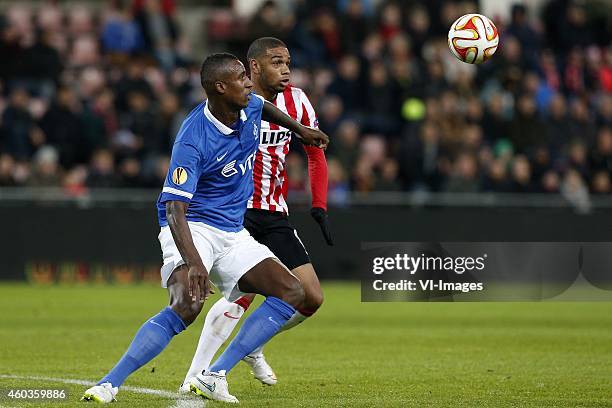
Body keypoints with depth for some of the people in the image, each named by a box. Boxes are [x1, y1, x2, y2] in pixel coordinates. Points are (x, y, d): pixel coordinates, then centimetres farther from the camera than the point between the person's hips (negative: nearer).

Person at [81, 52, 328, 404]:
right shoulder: (193, 140, -24)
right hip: (193, 229, -8)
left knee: (293, 294, -4)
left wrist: (301, 130, 39)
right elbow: (174, 208, -32)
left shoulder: (249, 108, -1)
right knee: (187, 305, -33)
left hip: (232, 234, 9)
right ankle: (109, 384, -30)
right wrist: (194, 262, -45)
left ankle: (215, 376, -11)